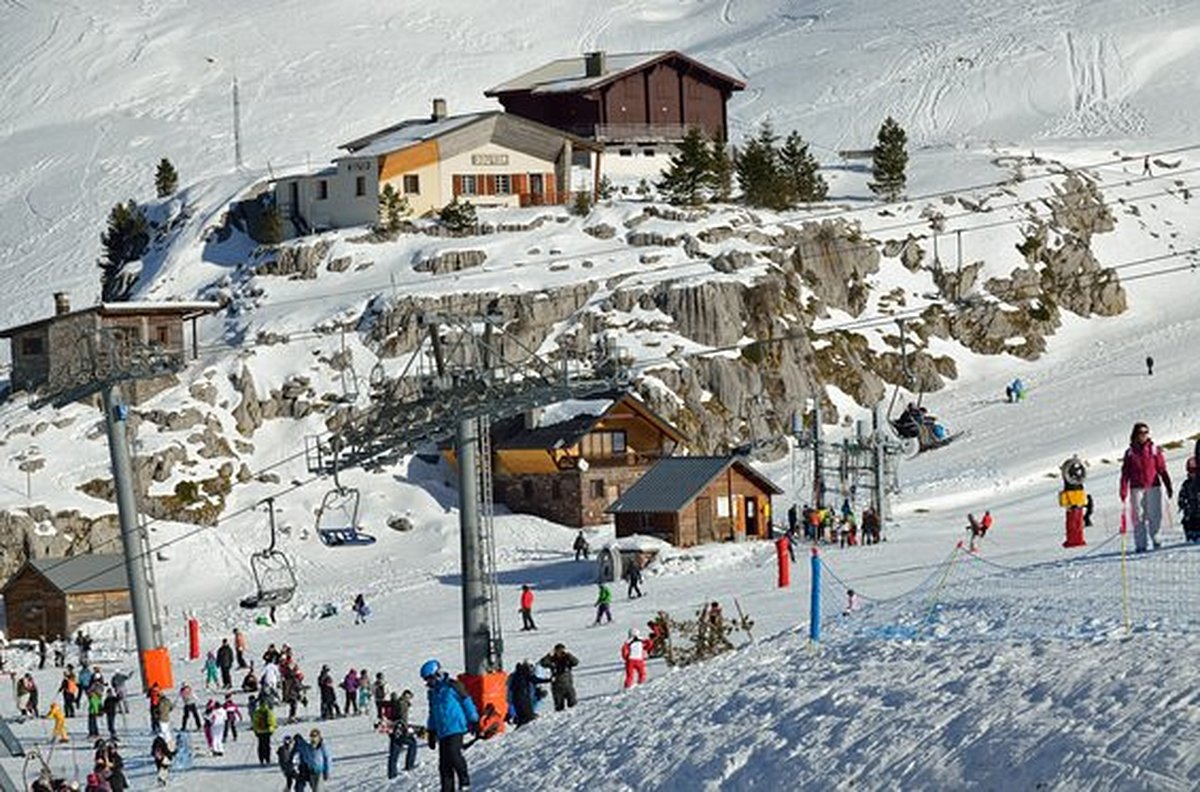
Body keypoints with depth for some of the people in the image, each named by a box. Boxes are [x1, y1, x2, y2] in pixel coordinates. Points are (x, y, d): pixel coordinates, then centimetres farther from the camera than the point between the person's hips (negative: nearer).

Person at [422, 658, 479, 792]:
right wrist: (431, 732, 24)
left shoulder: (452, 686, -4)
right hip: (441, 731, 7)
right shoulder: (432, 692, 18)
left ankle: (464, 779, 0)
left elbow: (467, 702, -1)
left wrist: (473, 721, -2)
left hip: (455, 727, -7)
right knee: (444, 762, 1)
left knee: (453, 754, -20)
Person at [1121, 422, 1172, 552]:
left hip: (1153, 487, 0)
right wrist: (1123, 491, 1)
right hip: (1137, 488, 0)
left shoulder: (1154, 450, 7)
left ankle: (1154, 539, 12)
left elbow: (1162, 469, 6)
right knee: (1138, 517, -3)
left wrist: (1168, 486, 1)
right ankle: (1140, 545, -2)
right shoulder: (1130, 453, 7)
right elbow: (1125, 474, 7)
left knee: (1155, 516, -5)